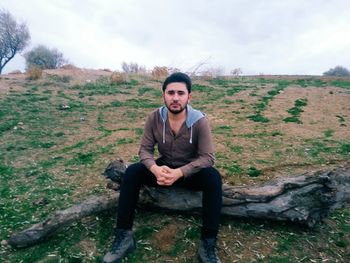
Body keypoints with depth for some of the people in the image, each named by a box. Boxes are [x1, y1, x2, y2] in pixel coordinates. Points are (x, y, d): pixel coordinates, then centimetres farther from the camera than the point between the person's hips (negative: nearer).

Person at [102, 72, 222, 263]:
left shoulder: (199, 120, -19)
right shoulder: (154, 118, -12)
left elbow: (207, 157, -22)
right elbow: (145, 149, -10)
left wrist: (179, 173, -37)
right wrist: (156, 169, -33)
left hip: (190, 171, -2)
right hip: (164, 168, 2)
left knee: (213, 177, -33)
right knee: (132, 172, -22)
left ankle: (208, 244, -23)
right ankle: (124, 236, -14)